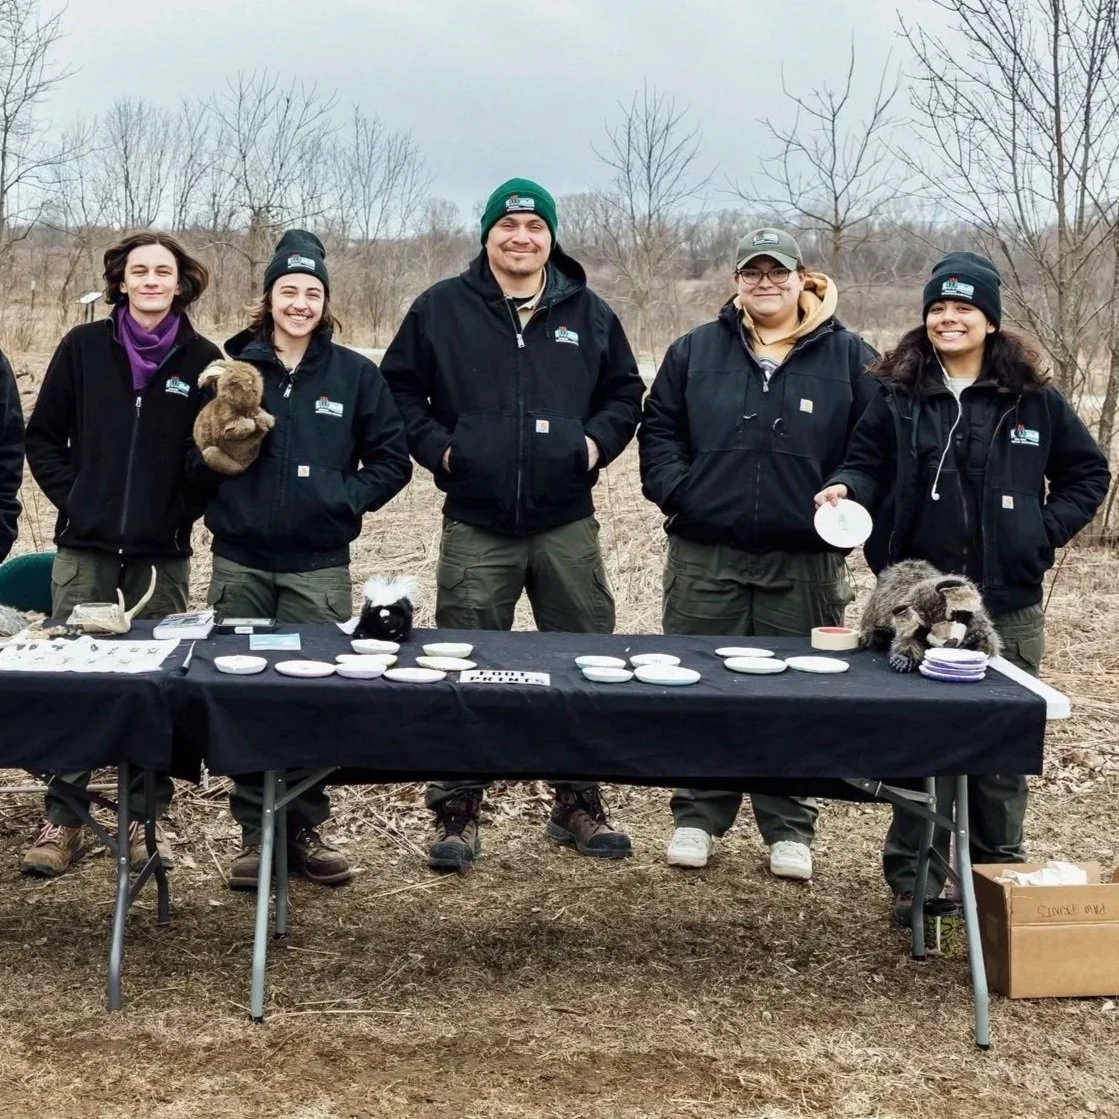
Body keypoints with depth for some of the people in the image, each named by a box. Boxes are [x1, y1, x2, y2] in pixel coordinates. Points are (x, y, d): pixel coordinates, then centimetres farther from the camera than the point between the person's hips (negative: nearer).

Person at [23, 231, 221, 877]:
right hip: (85, 547, 1)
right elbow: (43, 438, 8)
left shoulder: (202, 360, 1)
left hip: (162, 554, -1)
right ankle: (64, 820, 13)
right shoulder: (84, 347, 4)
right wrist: (73, 499, -1)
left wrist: (183, 512, -4)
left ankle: (146, 818, 16)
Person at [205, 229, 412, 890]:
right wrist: (217, 454, -7)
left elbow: (392, 460, 4)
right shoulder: (233, 367, 4)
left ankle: (306, 828, 16)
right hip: (240, 563, 1)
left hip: (318, 567, -1)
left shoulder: (355, 374, 3)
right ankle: (257, 832, 15)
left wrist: (344, 500, -7)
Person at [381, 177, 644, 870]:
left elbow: (626, 393, 18)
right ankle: (457, 814, 13)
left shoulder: (589, 314, 9)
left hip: (567, 526, 2)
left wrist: (598, 440, 0)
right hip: (476, 527, -1)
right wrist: (434, 445, -4)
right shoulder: (442, 309, 4)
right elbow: (399, 389, 10)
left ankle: (580, 805, 21)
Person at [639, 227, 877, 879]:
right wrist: (677, 491, -5)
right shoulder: (696, 352, 8)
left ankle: (790, 829, 18)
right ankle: (698, 817, 20)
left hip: (805, 563, -1)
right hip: (706, 558, 1)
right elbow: (660, 430, 9)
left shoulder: (848, 356, 4)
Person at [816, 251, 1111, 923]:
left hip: (1009, 603, 1)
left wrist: (1047, 530, 0)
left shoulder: (1033, 399, 4)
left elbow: (1089, 472, 11)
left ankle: (1001, 875, 22)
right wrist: (847, 488, -18)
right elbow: (868, 465, 4)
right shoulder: (897, 395, 4)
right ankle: (915, 879, 12)